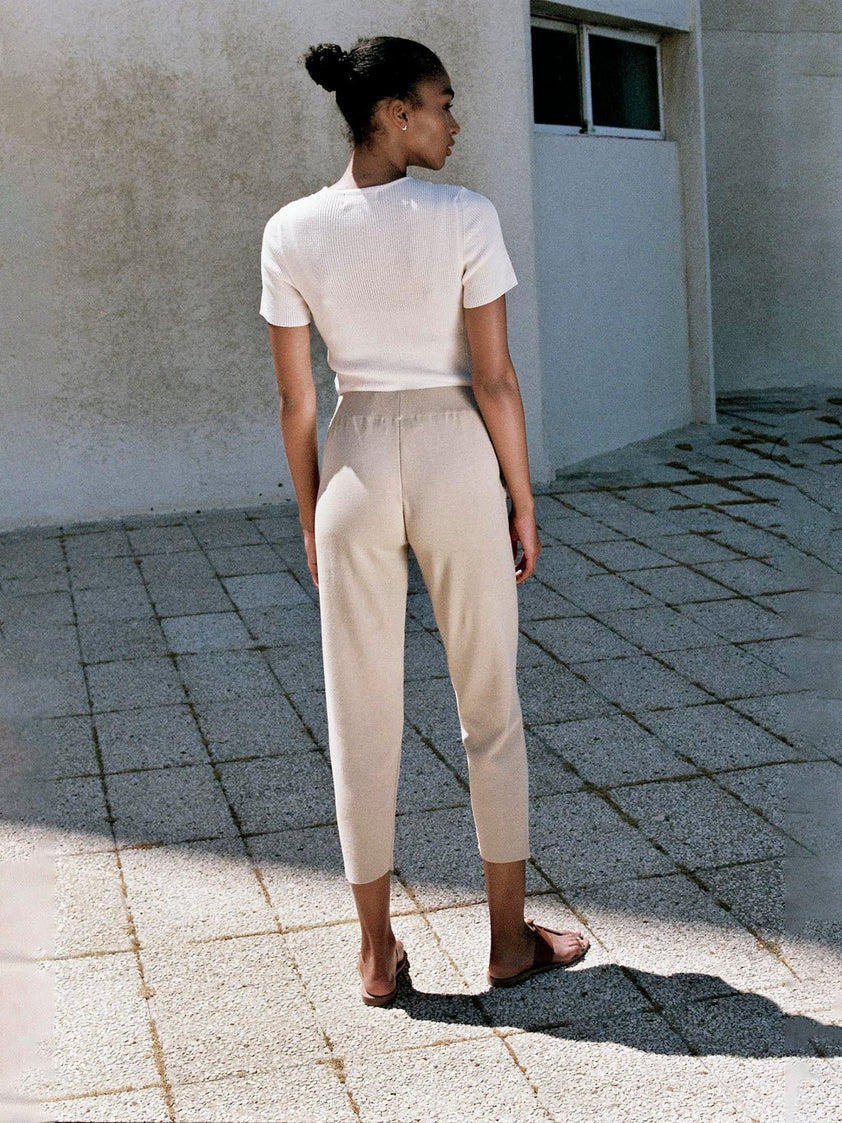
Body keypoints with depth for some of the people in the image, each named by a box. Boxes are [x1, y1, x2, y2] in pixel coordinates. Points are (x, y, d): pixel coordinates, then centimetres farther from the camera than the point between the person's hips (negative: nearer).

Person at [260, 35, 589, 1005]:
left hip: (356, 465, 2)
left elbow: (296, 398, 1)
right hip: (456, 460, -2)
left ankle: (377, 955, 19)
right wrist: (523, 502, 1)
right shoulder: (464, 219, -10)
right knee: (490, 706, 12)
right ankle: (510, 937, 21)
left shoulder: (292, 233, -3)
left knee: (362, 716, 10)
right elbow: (493, 380, -9)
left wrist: (311, 518, 11)